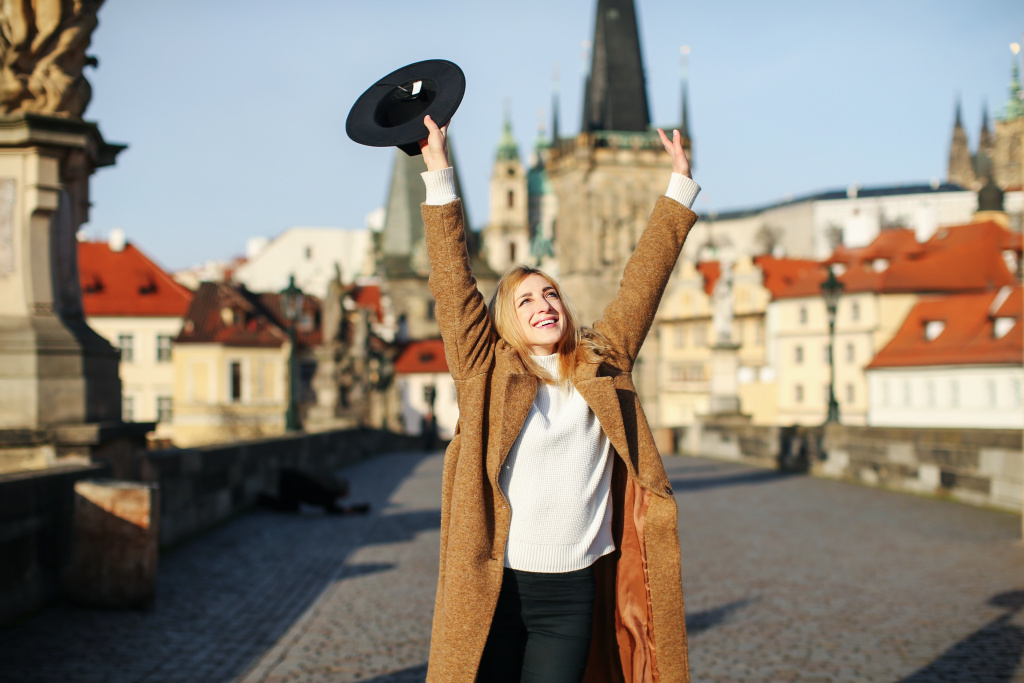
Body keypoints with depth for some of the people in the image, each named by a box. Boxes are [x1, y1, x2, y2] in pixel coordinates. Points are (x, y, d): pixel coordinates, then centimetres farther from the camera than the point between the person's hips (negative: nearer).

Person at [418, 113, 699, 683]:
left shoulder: (603, 366, 9)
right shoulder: (488, 373, 3)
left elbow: (643, 281, 12)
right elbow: (454, 280, -1)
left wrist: (681, 183, 16)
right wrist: (438, 169, -3)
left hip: (573, 593, 2)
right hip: (492, 591, -2)